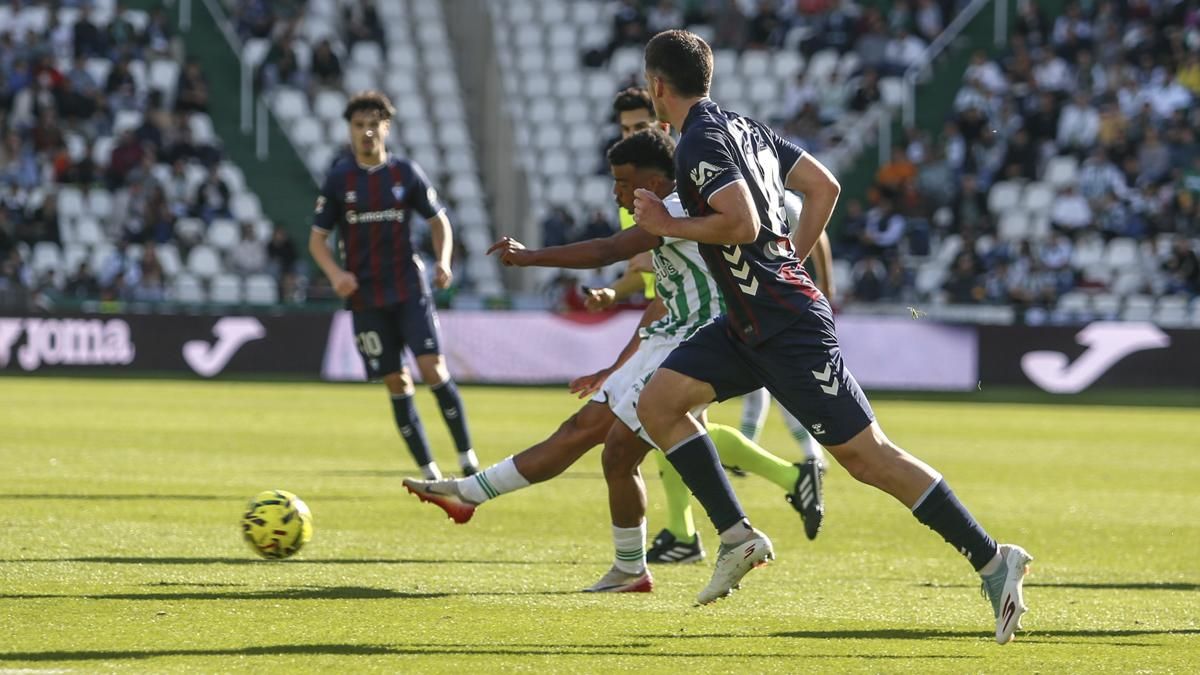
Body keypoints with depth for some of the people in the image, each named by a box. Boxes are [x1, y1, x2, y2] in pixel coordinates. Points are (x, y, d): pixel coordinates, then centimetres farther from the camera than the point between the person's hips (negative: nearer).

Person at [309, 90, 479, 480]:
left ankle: (467, 458, -7)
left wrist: (443, 261, -8)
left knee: (432, 367, -15)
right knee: (397, 384, 1)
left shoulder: (406, 173, 2)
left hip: (409, 288, -1)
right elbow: (317, 238, 4)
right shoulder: (338, 180, 1)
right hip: (366, 297, 1)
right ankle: (429, 473, 7)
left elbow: (438, 221, 11)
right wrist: (335, 273, -15)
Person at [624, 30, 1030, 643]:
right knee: (657, 402, 5)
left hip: (787, 328, -10)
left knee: (865, 455, -8)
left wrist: (666, 225, -12)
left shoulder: (700, 142, -14)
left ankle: (992, 559, -6)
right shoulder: (742, 126, 15)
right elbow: (824, 186, 17)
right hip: (749, 323, 10)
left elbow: (742, 224, -25)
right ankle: (737, 536, 2)